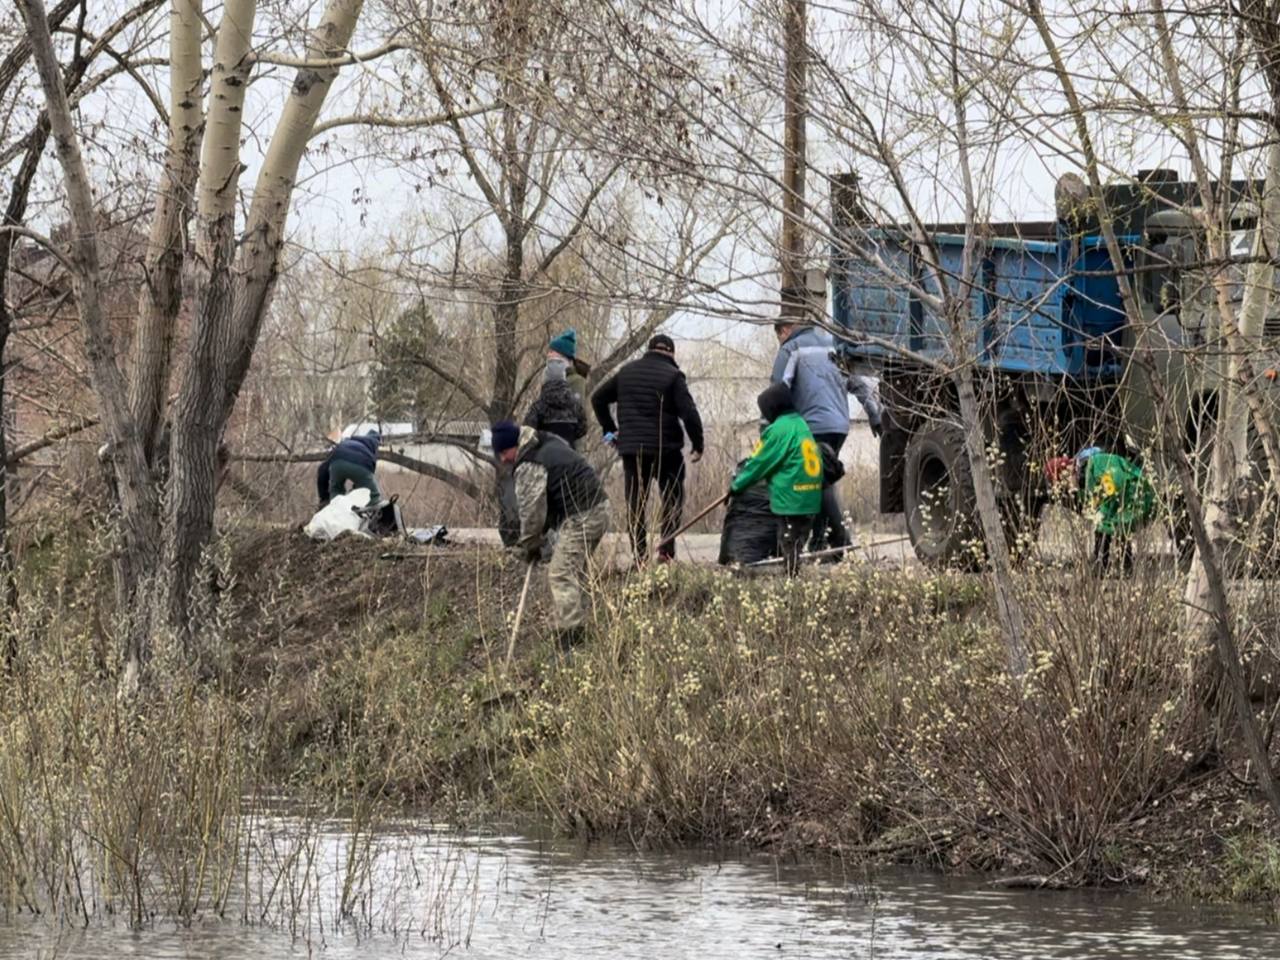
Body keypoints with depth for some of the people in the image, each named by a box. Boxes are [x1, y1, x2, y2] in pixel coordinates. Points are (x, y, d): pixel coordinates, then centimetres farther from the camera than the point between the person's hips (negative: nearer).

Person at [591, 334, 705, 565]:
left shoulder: (627, 372, 10)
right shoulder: (672, 375, -6)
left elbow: (598, 399, 18)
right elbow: (689, 413, -13)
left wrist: (610, 429, 24)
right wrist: (698, 445, -4)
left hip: (631, 449, 4)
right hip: (665, 448, -4)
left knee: (635, 503, 8)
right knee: (672, 498, 8)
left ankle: (639, 555, 4)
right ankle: (666, 550, -7)